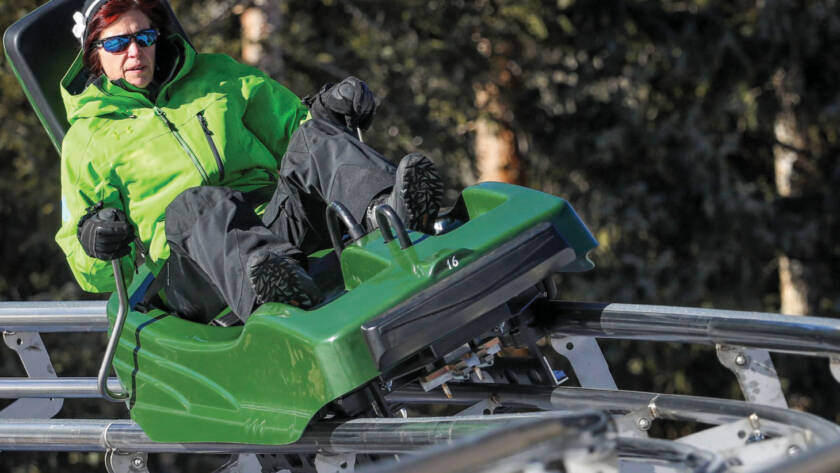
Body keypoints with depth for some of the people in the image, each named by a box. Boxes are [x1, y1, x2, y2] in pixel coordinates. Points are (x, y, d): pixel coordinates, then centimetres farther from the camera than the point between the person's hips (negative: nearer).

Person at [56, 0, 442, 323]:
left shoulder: (217, 77, 25)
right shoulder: (85, 139, 18)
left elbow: (290, 124, 28)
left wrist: (326, 115, 5)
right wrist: (92, 240, -8)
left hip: (277, 223, 3)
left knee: (315, 138, -22)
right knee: (195, 205, -37)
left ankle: (392, 210, -54)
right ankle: (264, 284, -71)